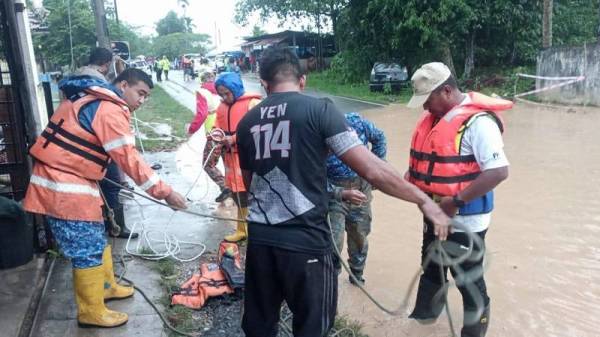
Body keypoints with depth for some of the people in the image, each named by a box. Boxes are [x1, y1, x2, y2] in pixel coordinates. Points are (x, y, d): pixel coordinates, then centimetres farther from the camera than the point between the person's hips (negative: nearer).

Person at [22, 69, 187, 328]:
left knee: (96, 239, 21)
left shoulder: (91, 99, 15)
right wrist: (164, 191, -18)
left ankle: (106, 287, 38)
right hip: (66, 188, -10)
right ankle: (91, 312, 15)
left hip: (63, 180, 10)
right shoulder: (110, 109, -18)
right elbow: (129, 160, -22)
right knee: (89, 250, 1)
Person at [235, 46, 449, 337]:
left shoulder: (247, 122, 6)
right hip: (305, 240, -4)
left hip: (259, 237, 5)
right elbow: (371, 170, -13)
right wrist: (423, 200, -1)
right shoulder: (318, 110, -9)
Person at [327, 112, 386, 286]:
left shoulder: (356, 121, -17)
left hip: (361, 188, 3)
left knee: (360, 235, 17)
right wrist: (344, 194, -35)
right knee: (334, 242, -14)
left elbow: (379, 138, 4)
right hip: (334, 192, -3)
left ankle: (357, 275, 41)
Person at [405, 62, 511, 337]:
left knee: (468, 280, 8)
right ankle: (423, 314, 47)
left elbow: (499, 171, -27)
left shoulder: (478, 121, -21)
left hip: (465, 219, -8)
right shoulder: (435, 116, 6)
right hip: (434, 214, 9)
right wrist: (412, 176, -2)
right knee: (430, 268, 25)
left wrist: (456, 201, -27)